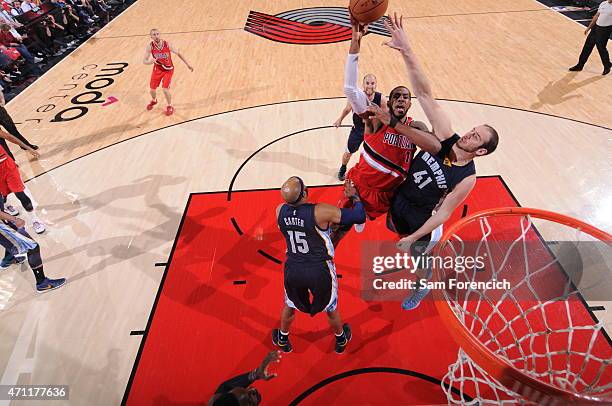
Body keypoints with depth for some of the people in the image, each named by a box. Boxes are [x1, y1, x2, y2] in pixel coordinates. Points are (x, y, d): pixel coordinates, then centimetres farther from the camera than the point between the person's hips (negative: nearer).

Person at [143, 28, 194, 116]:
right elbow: (144, 61, -18)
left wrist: (188, 64, -5)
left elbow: (178, 53, -8)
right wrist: (150, 62, -41)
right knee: (152, 90, 8)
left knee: (165, 89, -15)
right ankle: (154, 101, 45)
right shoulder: (150, 46, -18)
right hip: (157, 69, 2)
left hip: (168, 69, -2)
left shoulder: (167, 44, -21)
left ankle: (170, 106, 12)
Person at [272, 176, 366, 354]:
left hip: (293, 270, 3)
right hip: (320, 271, -3)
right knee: (330, 308, 25)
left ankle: (283, 339, 55)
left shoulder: (280, 211, -10)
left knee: (289, 305, 31)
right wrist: (355, 196, -1)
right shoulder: (321, 211, -24)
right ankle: (341, 339, 52)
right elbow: (360, 217, -17)